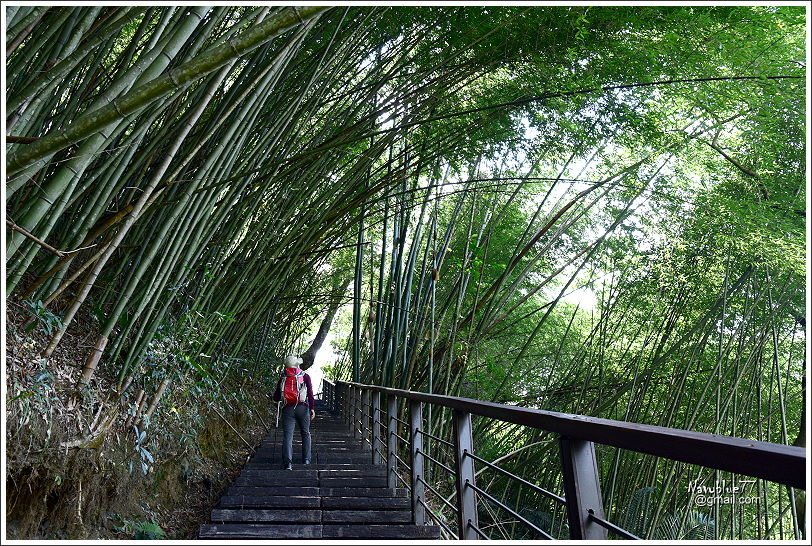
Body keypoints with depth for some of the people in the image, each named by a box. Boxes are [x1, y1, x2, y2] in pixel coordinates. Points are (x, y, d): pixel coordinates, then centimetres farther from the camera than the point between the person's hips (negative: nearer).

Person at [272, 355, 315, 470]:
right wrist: (312, 408, -2)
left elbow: (276, 398, 8)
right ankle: (306, 459, 21)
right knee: (305, 433, 18)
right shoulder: (305, 377, 2)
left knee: (287, 435, -3)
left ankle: (288, 462, -17)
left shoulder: (283, 378, 8)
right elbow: (310, 394, -7)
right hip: (302, 408, 0)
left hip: (288, 409, 0)